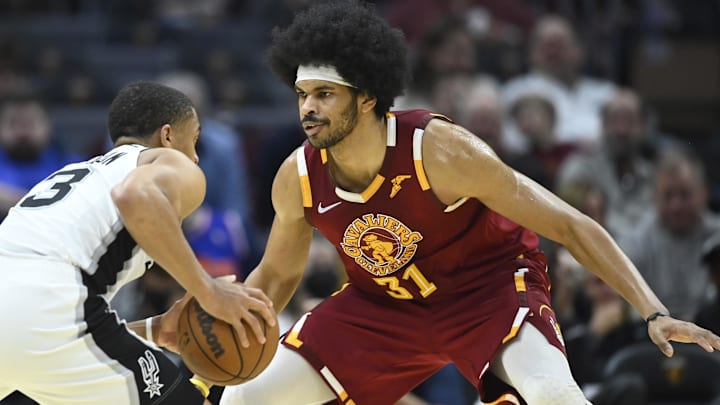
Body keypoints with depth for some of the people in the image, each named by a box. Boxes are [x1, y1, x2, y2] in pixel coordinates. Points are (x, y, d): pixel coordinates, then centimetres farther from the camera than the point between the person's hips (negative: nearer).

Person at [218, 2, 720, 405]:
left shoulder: (439, 150, -30)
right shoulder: (298, 178, -17)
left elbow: (571, 226, -25)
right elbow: (277, 274, 5)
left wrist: (654, 313, -31)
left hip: (490, 287, -5)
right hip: (381, 304, 5)